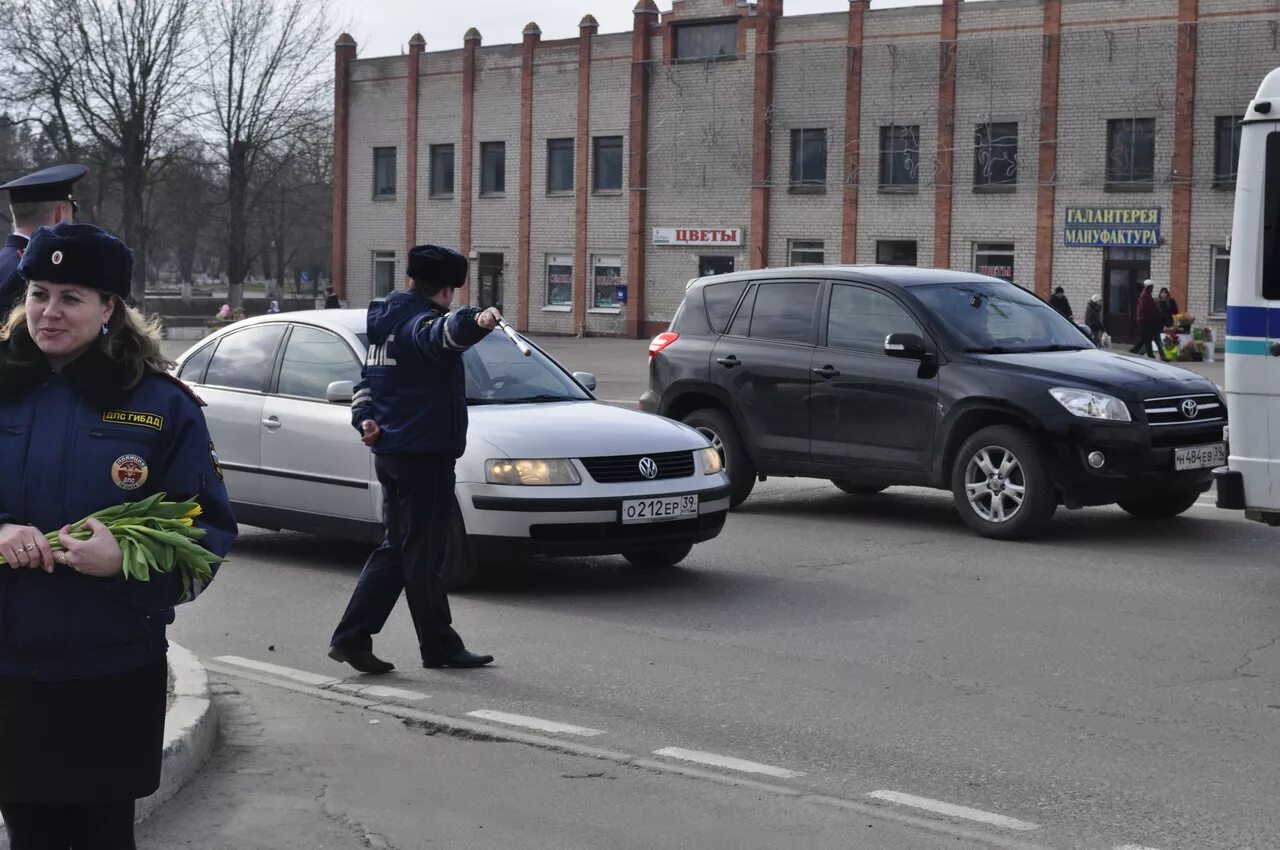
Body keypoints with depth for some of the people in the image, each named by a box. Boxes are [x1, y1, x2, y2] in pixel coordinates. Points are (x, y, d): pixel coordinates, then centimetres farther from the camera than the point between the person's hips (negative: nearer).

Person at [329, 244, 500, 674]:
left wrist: (364, 418, 12)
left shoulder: (386, 324, 17)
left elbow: (368, 381, 24)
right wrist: (476, 320, -58)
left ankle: (351, 638, 8)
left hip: (390, 453, 9)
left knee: (397, 549, 13)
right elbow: (444, 332, -39)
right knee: (423, 555, -1)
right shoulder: (420, 321, -14)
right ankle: (440, 647, 8)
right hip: (425, 453, -9)